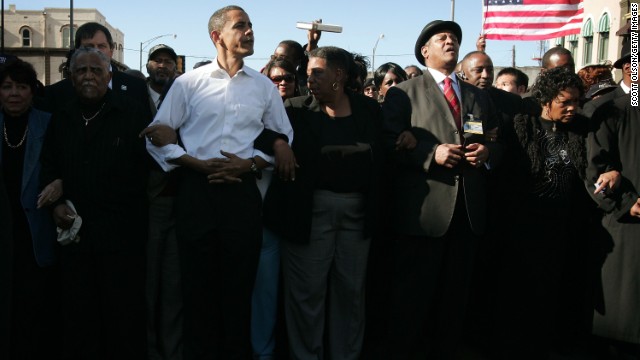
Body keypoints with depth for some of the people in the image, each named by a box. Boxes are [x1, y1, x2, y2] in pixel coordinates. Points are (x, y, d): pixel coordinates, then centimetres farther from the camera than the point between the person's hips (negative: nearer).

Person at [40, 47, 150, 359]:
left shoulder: (133, 113, -2)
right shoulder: (61, 119, 13)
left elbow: (149, 165, -5)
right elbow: (48, 168, 19)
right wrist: (56, 203, 3)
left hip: (120, 231, -4)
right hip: (74, 230, 4)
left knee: (124, 315, 3)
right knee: (78, 314, 10)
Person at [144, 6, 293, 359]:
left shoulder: (264, 86, 8)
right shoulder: (188, 83, 3)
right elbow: (157, 136, 3)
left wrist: (249, 163, -4)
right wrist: (196, 163, -9)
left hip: (243, 193, 1)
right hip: (196, 192, -1)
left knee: (239, 286, 8)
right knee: (198, 284, 6)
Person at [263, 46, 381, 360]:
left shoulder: (369, 109, 6)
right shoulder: (297, 110, 0)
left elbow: (380, 157, 6)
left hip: (357, 210, 3)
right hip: (310, 210, -2)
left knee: (351, 290, 12)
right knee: (308, 290, 5)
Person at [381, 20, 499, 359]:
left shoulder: (479, 96, 19)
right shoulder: (404, 92, 3)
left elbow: (496, 140, 19)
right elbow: (390, 142, -8)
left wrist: (486, 150, -4)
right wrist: (432, 153, -19)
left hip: (467, 207, 5)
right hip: (423, 207, -5)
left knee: (455, 292, 14)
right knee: (413, 293, 1)